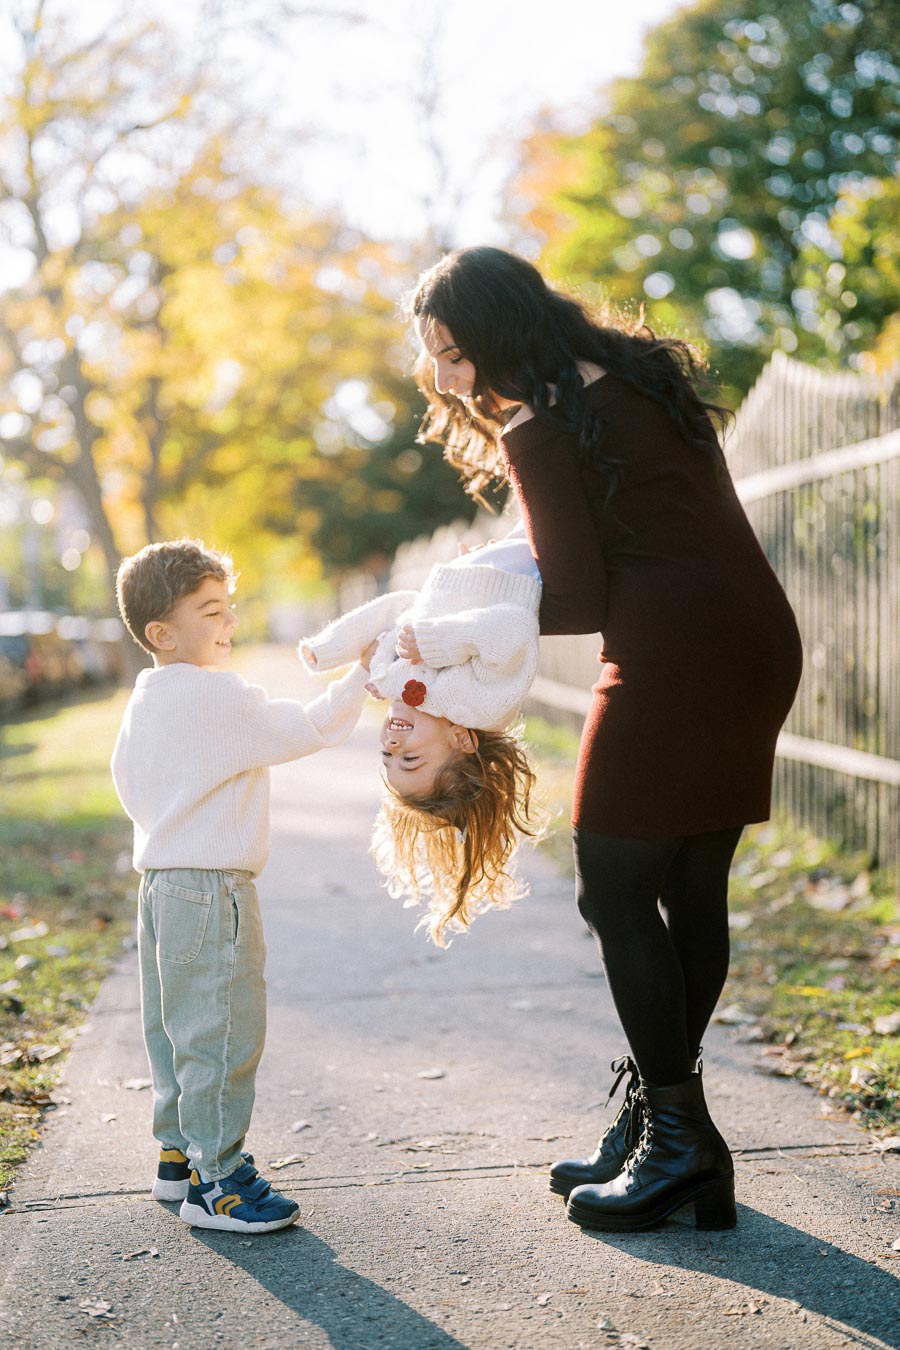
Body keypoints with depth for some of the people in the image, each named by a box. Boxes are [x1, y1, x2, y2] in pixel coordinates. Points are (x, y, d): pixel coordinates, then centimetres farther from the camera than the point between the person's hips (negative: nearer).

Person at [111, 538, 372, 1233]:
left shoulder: (146, 699, 12)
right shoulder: (219, 696, -18)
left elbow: (124, 772, 23)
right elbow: (306, 728, -19)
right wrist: (362, 674, -9)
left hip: (161, 882, 10)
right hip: (213, 889, -10)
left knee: (176, 1026, 18)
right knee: (221, 1031, -4)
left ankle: (179, 1154, 29)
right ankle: (216, 1180, 3)